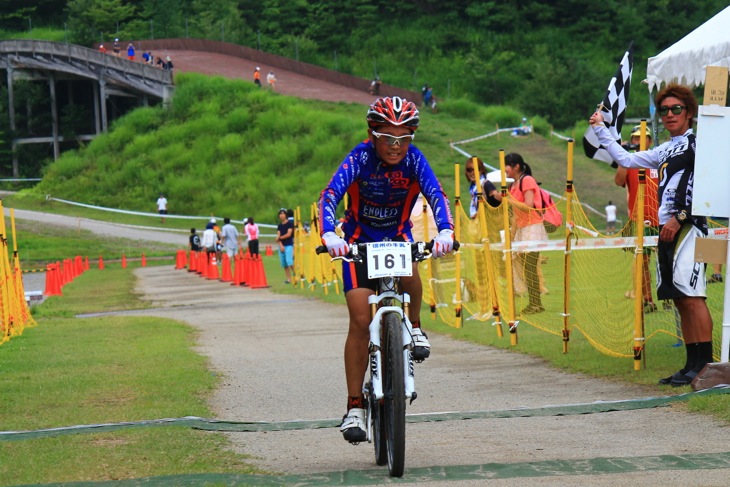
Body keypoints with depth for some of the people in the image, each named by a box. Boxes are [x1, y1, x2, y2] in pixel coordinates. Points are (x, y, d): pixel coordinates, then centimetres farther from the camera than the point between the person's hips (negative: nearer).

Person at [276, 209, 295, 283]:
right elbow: (278, 236, 6)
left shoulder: (290, 223, -2)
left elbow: (288, 234, -8)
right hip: (282, 246, 6)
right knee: (283, 263, 2)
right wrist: (281, 245, -8)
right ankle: (289, 279, 6)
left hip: (289, 245, -6)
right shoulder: (279, 225, 14)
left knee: (289, 261, -20)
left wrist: (280, 238, 1)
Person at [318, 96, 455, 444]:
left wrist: (445, 232, -48)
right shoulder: (360, 157, -21)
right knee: (360, 321, -12)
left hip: (398, 236, 1)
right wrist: (329, 235, -51)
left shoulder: (413, 159, -16)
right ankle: (355, 406, -6)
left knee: (409, 274, -34)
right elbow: (330, 195, -33)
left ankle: (414, 326, -3)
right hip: (359, 239, -1)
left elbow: (436, 195, -28)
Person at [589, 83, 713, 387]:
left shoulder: (698, 142, -1)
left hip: (689, 226, -8)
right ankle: (692, 364, 6)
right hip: (667, 229, 8)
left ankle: (705, 363, -19)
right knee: (680, 300, 5)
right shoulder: (664, 151, 23)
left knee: (692, 295, -16)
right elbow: (626, 160, 31)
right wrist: (601, 130, 31)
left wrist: (679, 217, -15)